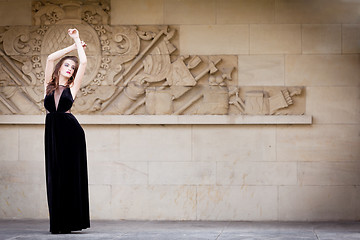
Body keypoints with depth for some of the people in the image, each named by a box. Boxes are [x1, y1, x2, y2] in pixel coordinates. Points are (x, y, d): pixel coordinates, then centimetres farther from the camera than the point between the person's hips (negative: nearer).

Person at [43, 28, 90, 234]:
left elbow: (84, 62, 3)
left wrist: (77, 40, 15)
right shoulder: (49, 85, 13)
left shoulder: (72, 87, 7)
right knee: (55, 176, 2)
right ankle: (58, 222, 5)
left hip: (71, 132, -2)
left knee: (70, 174, -2)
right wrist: (73, 46, 15)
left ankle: (70, 221, -1)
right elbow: (50, 58, 8)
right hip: (52, 131, 2)